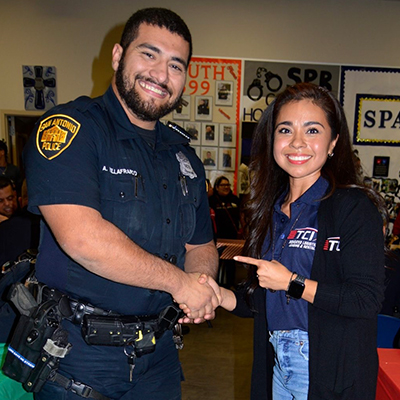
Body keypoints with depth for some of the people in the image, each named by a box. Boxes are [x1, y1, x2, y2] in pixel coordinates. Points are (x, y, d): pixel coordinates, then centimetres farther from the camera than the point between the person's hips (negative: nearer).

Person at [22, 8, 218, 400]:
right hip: (76, 357, -5)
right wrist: (180, 282, -17)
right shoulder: (70, 126, -13)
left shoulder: (184, 156, 8)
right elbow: (81, 237, -27)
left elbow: (202, 247, 13)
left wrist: (201, 283, -10)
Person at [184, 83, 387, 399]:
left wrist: (292, 282, -19)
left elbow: (369, 300, -20)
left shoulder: (354, 207, -13)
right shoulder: (272, 209, 5)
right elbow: (261, 299, 8)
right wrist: (219, 295, -8)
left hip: (331, 373, -5)